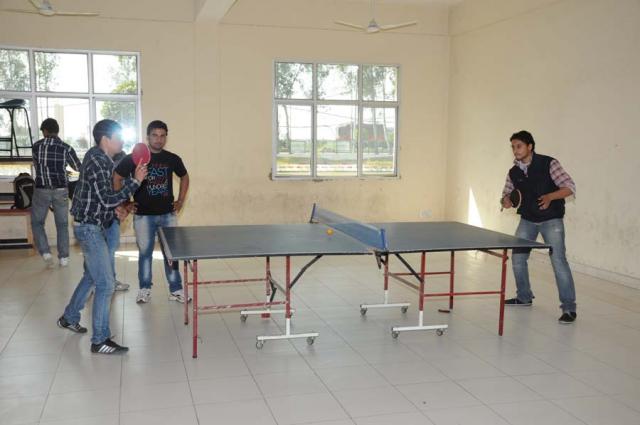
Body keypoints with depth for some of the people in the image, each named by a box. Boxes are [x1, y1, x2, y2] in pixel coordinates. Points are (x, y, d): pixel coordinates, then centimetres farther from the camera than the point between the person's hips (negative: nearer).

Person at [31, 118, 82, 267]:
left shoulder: (36, 146, 0)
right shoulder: (66, 148, -2)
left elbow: (36, 165, 14)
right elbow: (78, 167, 8)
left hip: (41, 190, -1)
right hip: (61, 190, 1)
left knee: (37, 223, 14)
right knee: (62, 224, 10)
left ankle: (45, 252, -2)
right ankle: (63, 258, 9)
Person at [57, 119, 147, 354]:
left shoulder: (99, 158, 11)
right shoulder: (97, 162, -21)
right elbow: (108, 199, -27)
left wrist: (115, 207, 8)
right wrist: (136, 180, -25)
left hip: (91, 227, 11)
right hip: (90, 228, -11)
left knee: (92, 276, 24)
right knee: (105, 284, -7)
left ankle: (69, 318, 40)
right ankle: (100, 340, 0)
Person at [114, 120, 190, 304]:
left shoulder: (172, 159, 3)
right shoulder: (134, 158, -5)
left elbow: (184, 177, 20)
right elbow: (116, 179, 2)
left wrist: (180, 200, 12)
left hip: (168, 214, 2)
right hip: (143, 215, -2)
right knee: (144, 253, 8)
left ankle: (175, 290, 16)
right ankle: (144, 289, 22)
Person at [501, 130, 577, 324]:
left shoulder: (548, 163, -13)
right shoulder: (513, 172, 1)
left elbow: (570, 187, -14)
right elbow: (507, 195, 10)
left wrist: (550, 196, -32)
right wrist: (506, 201, -15)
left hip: (551, 220, -5)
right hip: (527, 220, 6)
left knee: (558, 260, -14)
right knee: (517, 258, 7)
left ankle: (569, 308, -5)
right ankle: (524, 297, 29)